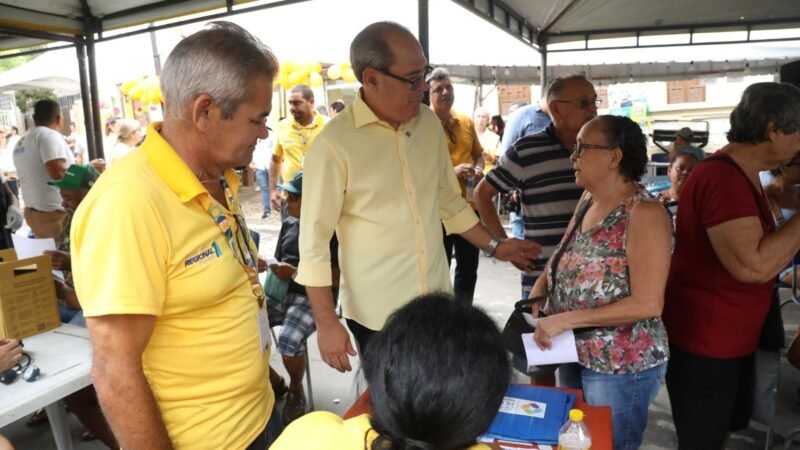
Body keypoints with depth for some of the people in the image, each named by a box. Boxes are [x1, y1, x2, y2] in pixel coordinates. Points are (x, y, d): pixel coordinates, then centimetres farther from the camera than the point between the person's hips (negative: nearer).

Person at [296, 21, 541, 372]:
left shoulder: (429, 124, 3)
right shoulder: (334, 143, -15)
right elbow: (314, 242, -12)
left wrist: (494, 246, 12)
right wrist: (326, 323, -12)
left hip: (436, 301, 5)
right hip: (375, 313, -5)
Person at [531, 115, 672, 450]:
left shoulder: (644, 213, -20)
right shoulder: (587, 201, 3)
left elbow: (647, 304, -25)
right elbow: (566, 261, 13)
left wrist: (566, 319, -25)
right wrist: (538, 290, -6)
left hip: (622, 365, -7)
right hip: (575, 354, 7)